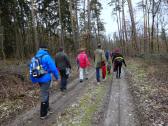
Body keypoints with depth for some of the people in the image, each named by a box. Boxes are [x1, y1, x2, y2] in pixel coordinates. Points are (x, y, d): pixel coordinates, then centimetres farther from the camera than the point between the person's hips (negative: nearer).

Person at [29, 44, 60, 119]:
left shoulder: (34, 58, 9)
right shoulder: (46, 57, -12)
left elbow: (31, 71, 11)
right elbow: (53, 68, -15)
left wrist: (34, 81, 19)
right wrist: (57, 77, 0)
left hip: (39, 79, 7)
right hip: (46, 79, -7)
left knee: (45, 93, 24)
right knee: (44, 95, 2)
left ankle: (46, 107, 41)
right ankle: (43, 114, 12)